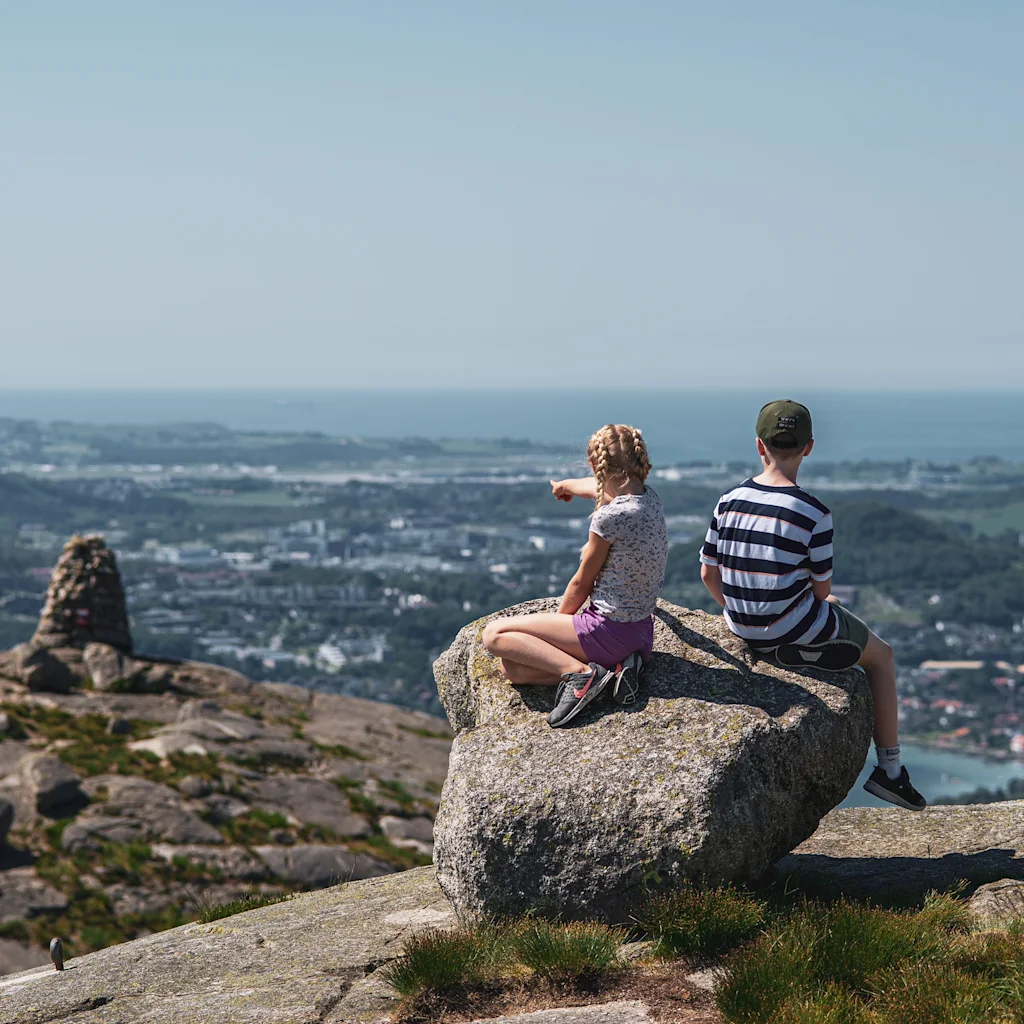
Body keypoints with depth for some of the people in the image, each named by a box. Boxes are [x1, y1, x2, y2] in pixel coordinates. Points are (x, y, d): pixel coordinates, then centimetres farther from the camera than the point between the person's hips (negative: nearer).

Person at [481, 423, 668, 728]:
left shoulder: (609, 517, -22)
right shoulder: (649, 497, 3)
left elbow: (581, 583, -10)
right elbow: (599, 487, 26)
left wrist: (557, 621, 9)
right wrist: (568, 485, 48)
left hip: (608, 631, -9)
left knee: (494, 634, -2)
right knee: (513, 669, 10)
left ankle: (580, 671, -16)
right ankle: (614, 667, -1)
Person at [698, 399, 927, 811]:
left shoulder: (729, 502, -4)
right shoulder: (813, 514, -18)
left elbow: (708, 574, 3)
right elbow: (822, 589, -11)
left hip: (745, 630, 6)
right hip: (795, 631, -6)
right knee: (881, 656, 19)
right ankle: (890, 769, 21)